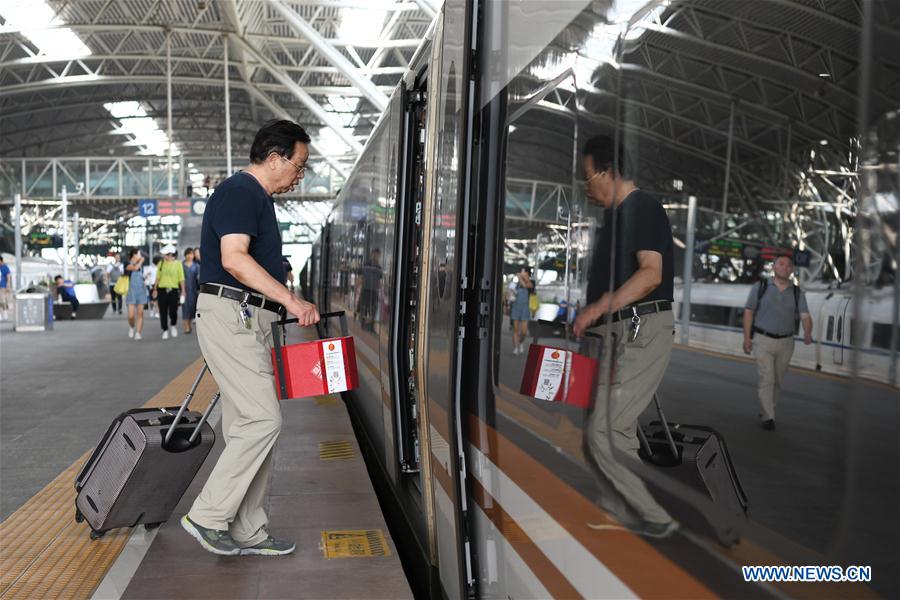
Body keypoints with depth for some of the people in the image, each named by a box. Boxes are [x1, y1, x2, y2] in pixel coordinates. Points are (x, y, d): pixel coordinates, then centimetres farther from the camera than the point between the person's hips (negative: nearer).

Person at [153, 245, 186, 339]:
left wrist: (183, 291, -4)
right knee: (163, 312, 3)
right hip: (162, 290, 2)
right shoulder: (161, 263, 5)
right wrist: (155, 289, 8)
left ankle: (173, 325, 28)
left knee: (173, 311, -1)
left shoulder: (177, 264, -1)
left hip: (173, 290, -2)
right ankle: (165, 330, 16)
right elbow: (158, 277, 11)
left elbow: (181, 279, -1)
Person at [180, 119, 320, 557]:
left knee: (249, 425, 10)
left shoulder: (258, 197, 21)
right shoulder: (239, 191, -10)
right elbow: (234, 259, -23)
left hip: (248, 319, 10)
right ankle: (207, 516, -1)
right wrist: (291, 300, -24)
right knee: (262, 420, -13)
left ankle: (247, 531, 16)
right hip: (231, 314, -10)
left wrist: (291, 308, 23)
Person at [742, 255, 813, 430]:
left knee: (777, 380, 11)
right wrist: (747, 338, -6)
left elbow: (805, 316, -7)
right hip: (763, 340, -3)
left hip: (786, 342, 3)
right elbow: (748, 312, 1)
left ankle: (764, 411, 28)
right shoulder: (760, 287, 0)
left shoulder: (797, 293, 5)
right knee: (766, 378, -10)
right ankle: (767, 417, -8)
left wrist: (807, 333, -29)